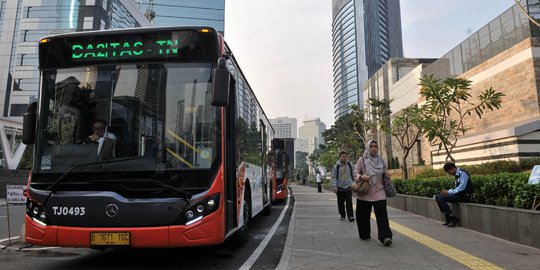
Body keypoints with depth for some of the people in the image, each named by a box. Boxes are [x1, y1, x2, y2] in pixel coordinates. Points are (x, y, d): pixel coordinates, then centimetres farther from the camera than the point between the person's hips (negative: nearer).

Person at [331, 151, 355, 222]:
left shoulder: (349, 165, 6)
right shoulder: (336, 166, -3)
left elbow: (352, 175, 16)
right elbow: (334, 177, -5)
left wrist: (353, 184, 15)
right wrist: (334, 186, -15)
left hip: (348, 187, 1)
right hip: (340, 188, -1)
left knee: (349, 202, -6)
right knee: (341, 203, 6)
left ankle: (350, 216, -6)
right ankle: (342, 215, 20)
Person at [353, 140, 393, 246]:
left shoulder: (381, 160, 9)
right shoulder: (362, 160, 0)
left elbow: (385, 173, 23)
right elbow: (355, 173, -2)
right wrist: (361, 177, -22)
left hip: (379, 192, 1)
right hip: (365, 192, -1)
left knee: (382, 214, -12)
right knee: (363, 215, 8)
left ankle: (385, 236, -16)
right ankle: (365, 235, 25)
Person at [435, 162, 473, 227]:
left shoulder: (462, 173, -13)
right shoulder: (457, 174, 16)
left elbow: (461, 187, -21)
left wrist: (449, 192, -15)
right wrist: (448, 191, 2)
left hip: (464, 196, -10)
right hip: (458, 194, 10)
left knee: (440, 198, -20)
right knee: (438, 196, 2)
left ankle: (453, 218, -13)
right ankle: (448, 217, 2)